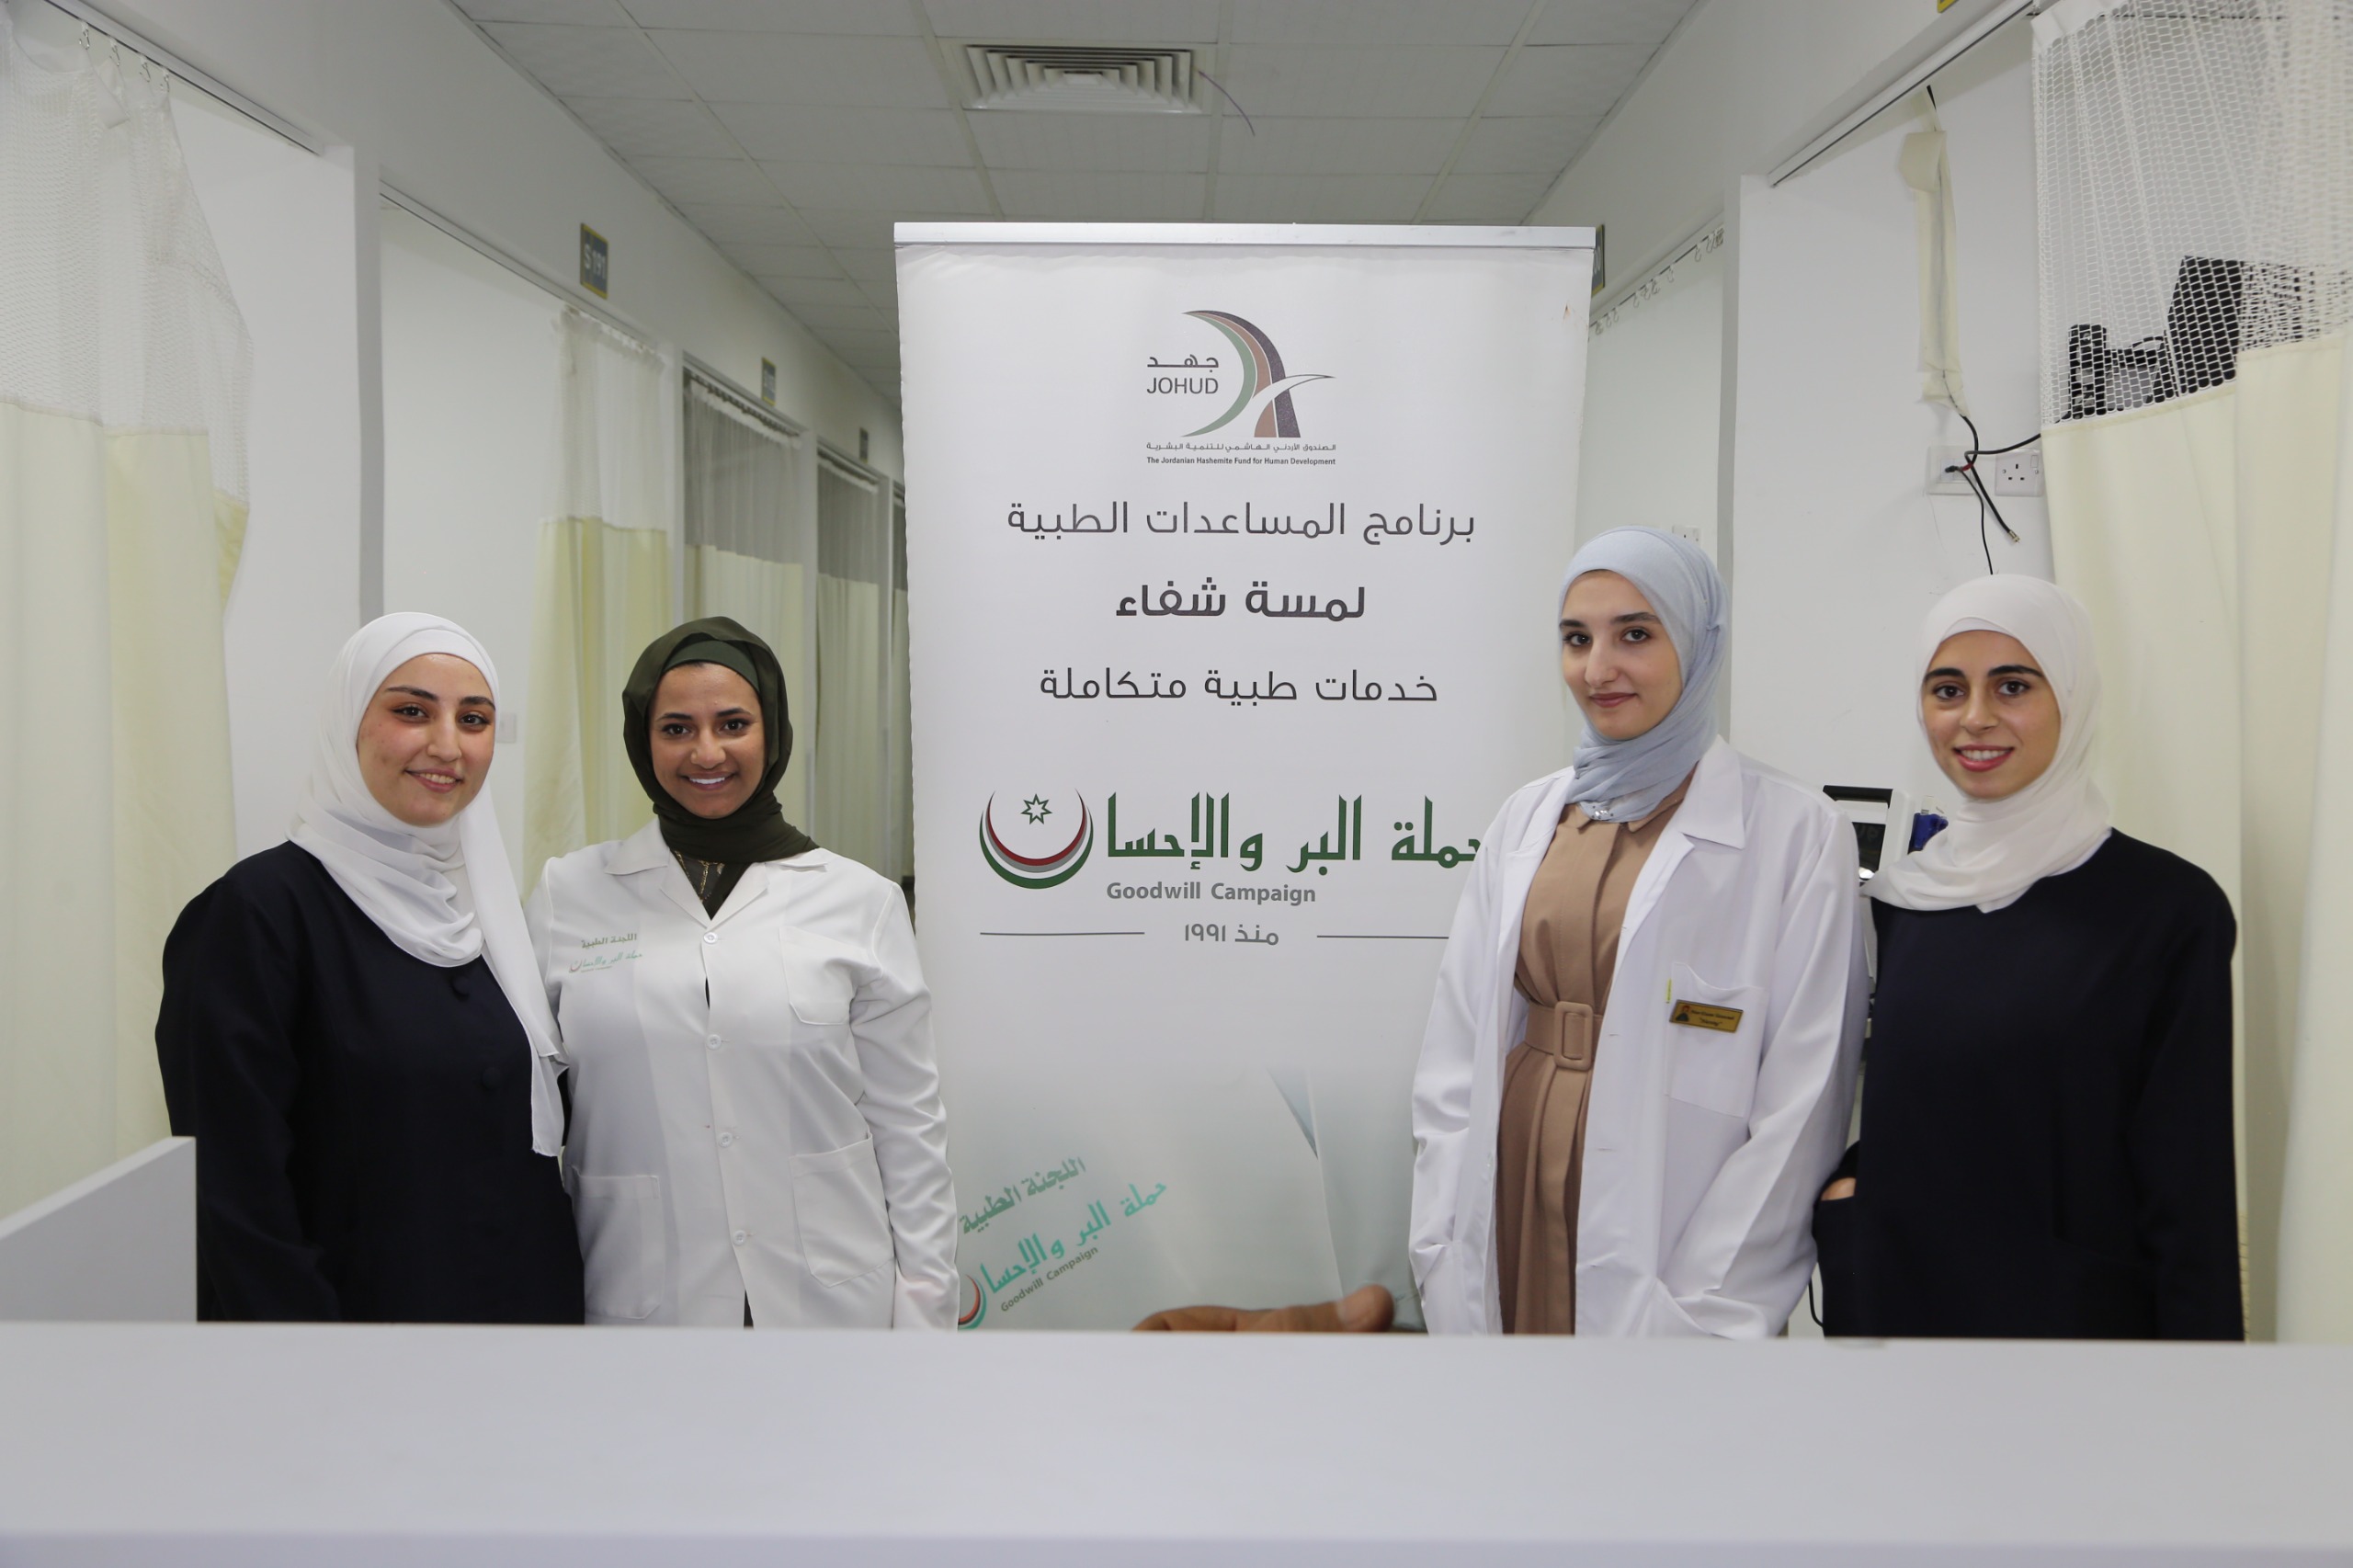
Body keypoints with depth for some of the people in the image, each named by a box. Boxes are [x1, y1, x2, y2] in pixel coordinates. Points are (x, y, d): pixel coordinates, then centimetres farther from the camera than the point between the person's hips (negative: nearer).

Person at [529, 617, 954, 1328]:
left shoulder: (862, 901, 0)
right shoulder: (568, 896, 3)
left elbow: (910, 1132, 1)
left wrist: (922, 1313, -2)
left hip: (834, 1302, 0)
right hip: (641, 1303, 1)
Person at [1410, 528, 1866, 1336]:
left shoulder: (1795, 832, -9)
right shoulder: (1527, 818, 5)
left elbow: (1799, 1106, -11)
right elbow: (1454, 1050, 4)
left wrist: (1705, 1311, -14)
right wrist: (1444, 1256, -2)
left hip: (1663, 1231, -4)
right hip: (1512, 1202, 4)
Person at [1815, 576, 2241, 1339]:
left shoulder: (2169, 907, -10)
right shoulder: (1899, 898, 2)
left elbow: (2191, 1195, -10)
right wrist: (1839, 1196, -5)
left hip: (2075, 1316, -4)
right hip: (1891, 1304, 4)